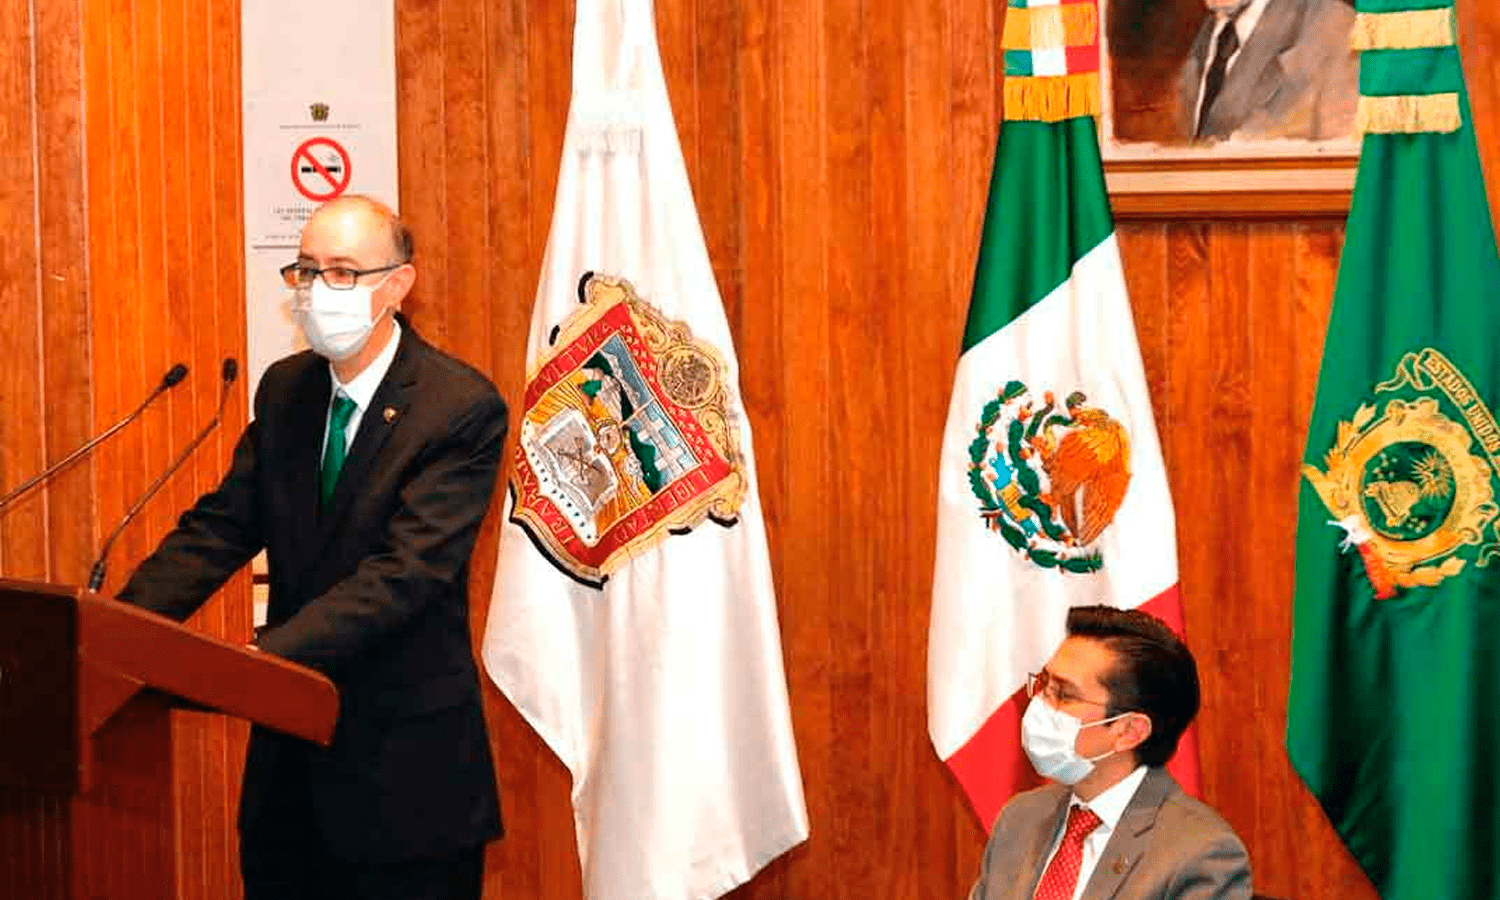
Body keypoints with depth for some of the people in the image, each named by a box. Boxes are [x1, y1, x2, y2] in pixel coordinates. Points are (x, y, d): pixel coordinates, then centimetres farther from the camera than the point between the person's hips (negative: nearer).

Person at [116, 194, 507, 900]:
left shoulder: (462, 409, -15)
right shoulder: (285, 389, 7)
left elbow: (404, 572, -24)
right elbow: (219, 529, 4)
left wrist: (257, 659, -34)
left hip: (401, 770, -6)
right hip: (288, 760, 6)